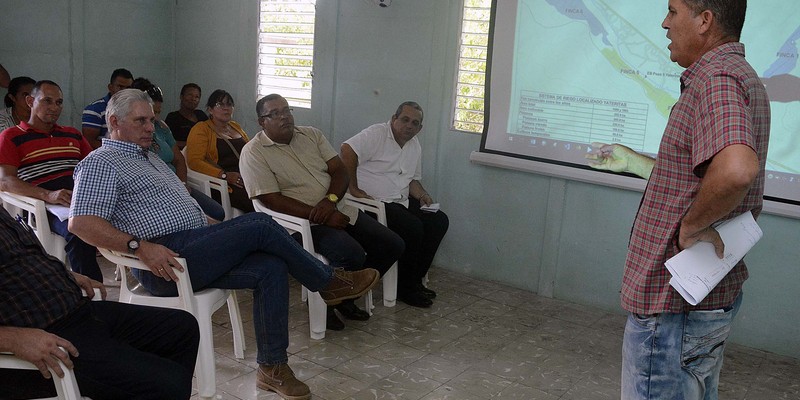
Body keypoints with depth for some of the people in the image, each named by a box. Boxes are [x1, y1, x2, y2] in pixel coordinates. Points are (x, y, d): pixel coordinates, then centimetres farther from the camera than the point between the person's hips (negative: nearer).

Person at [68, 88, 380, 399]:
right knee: (260, 225, -19)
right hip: (164, 263, -9)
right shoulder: (100, 164, -2)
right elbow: (81, 222, -17)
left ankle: (272, 368, -9)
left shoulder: (149, 158, 26)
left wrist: (216, 230, 15)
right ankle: (329, 283, -1)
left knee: (270, 266, -14)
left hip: (194, 247, 9)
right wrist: (140, 247, -27)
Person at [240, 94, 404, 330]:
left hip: (337, 210, 7)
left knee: (393, 245, -2)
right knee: (353, 255, -31)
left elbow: (340, 171, 7)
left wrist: (330, 200, -15)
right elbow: (272, 200, -16)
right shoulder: (253, 153, -7)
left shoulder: (311, 134, 11)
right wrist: (319, 215, -21)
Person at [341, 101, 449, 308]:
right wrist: (353, 189, -25)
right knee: (413, 227, -26)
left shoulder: (415, 146, 16)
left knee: (439, 220, -3)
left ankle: (415, 280, 5)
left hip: (402, 201, 9)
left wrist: (423, 195, 2)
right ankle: (405, 288, -8)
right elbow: (347, 150, -27)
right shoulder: (377, 134, -12)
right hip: (373, 202, -9)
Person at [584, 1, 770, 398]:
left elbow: (736, 170, -41)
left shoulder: (717, 81, -21)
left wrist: (691, 225, -26)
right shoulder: (741, 77, 14)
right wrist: (633, 161, 22)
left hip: (673, 305, -11)